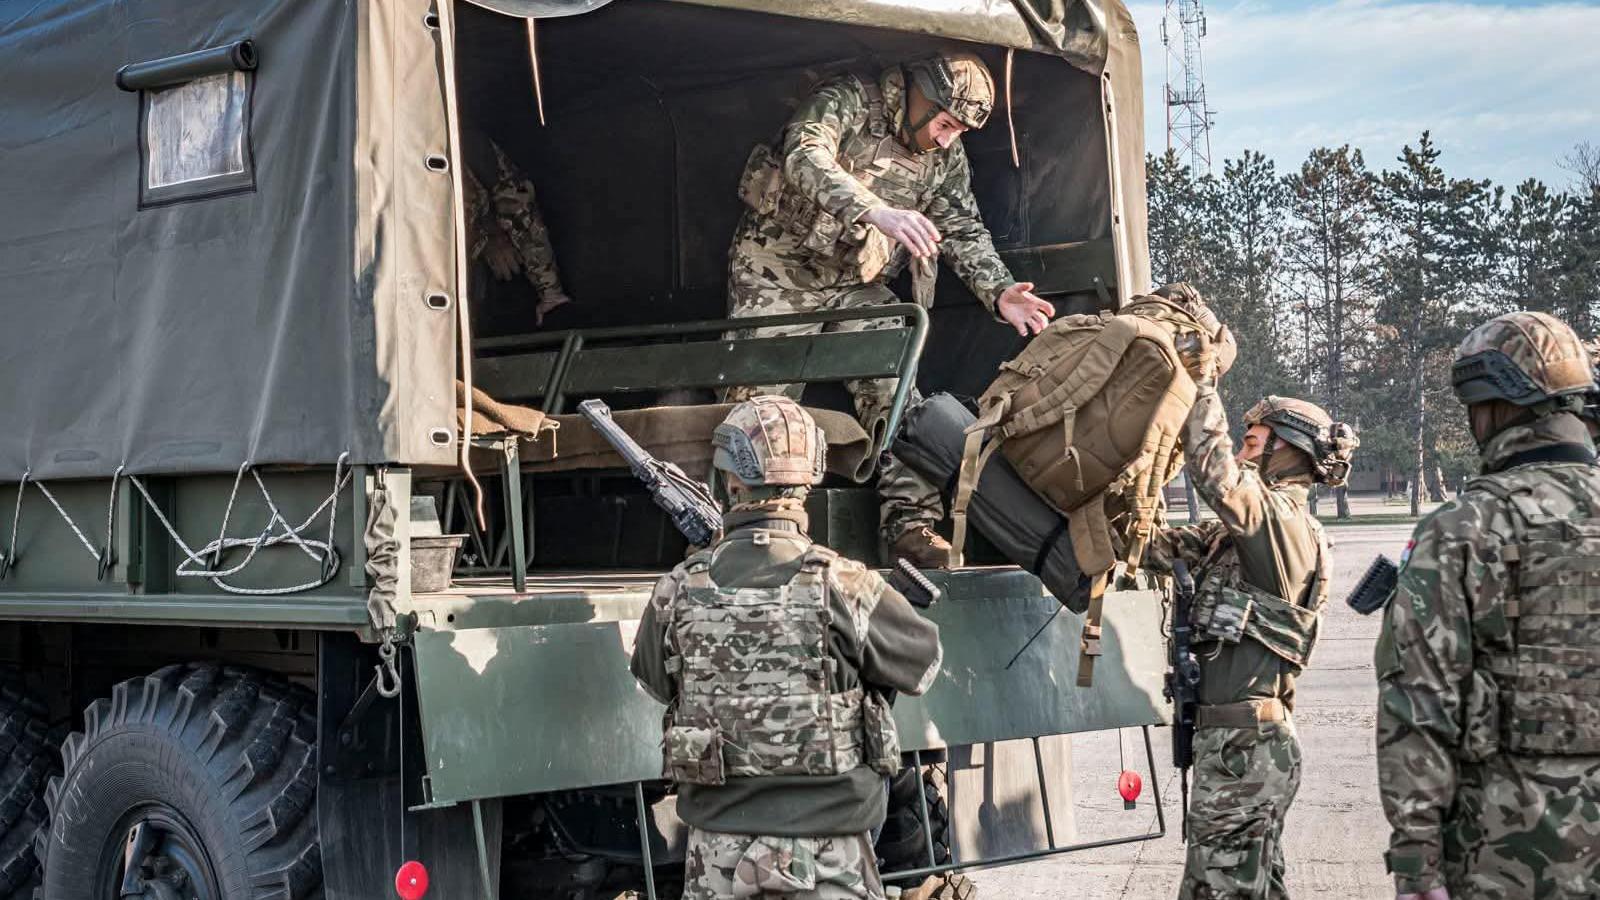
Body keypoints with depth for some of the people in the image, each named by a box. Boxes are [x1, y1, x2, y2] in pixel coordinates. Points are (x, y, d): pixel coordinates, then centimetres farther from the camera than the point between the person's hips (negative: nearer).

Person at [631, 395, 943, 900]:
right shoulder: (842, 585, -14)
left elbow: (653, 680, 14)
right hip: (825, 855, -3)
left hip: (719, 853, 3)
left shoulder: (678, 592, -5)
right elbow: (923, 661, 2)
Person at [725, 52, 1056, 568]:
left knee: (895, 392, -11)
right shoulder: (848, 101, -18)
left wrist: (998, 292, -17)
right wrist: (876, 211, -52)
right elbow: (804, 157, -36)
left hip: (858, 286, 5)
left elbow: (963, 232, 2)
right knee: (762, 395, -11)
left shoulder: (947, 157, 1)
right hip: (780, 270, -4)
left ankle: (912, 527, -11)